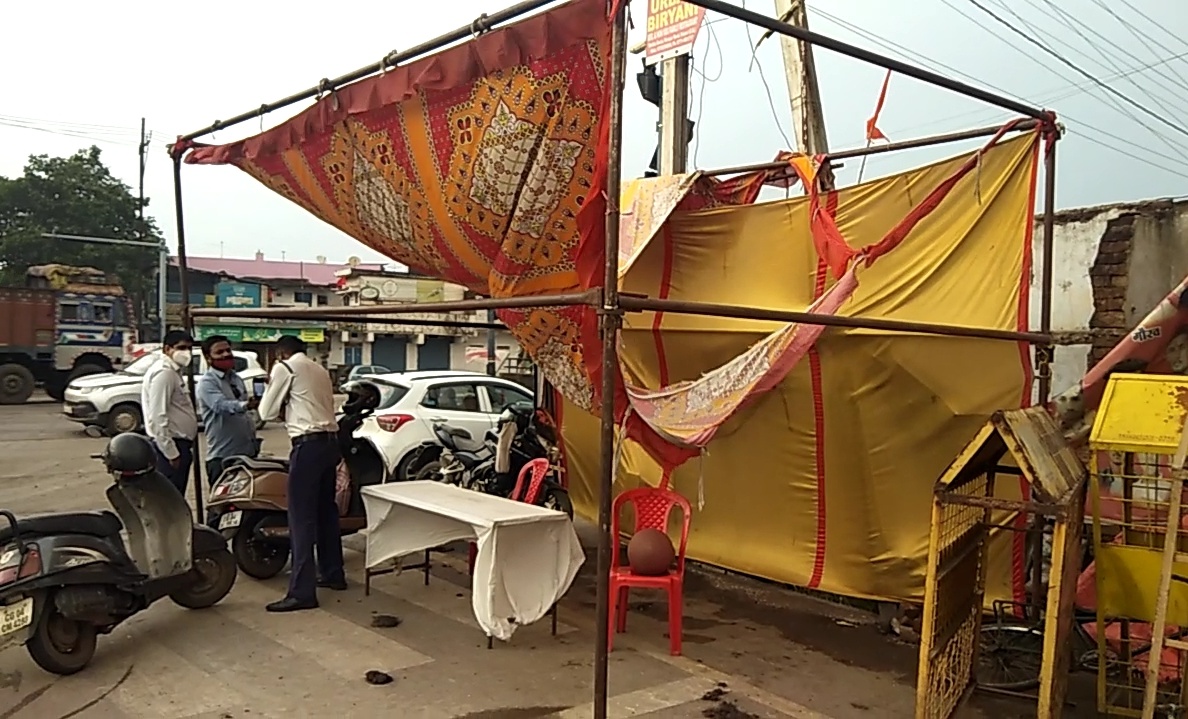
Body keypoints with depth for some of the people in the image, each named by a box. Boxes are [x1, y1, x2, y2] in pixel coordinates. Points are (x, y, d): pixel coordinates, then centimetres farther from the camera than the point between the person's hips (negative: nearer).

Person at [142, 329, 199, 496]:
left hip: (179, 446, 10)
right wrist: (171, 453, -21)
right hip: (171, 448, -10)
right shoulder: (163, 373, -13)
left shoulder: (174, 373, 18)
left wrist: (182, 450, 16)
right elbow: (158, 417, -20)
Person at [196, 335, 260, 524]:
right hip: (222, 455, -8)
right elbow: (220, 405, -28)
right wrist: (245, 405, -46)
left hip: (246, 452, 8)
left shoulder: (237, 379, 17)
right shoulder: (206, 382, -8)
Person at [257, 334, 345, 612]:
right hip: (330, 442, 8)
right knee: (326, 511, 18)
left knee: (302, 518, -7)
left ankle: (302, 592, -8)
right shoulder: (320, 370, 20)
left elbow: (267, 412, 4)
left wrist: (282, 405, 23)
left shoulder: (284, 368, 0)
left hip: (308, 444, -8)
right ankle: (333, 574, 28)